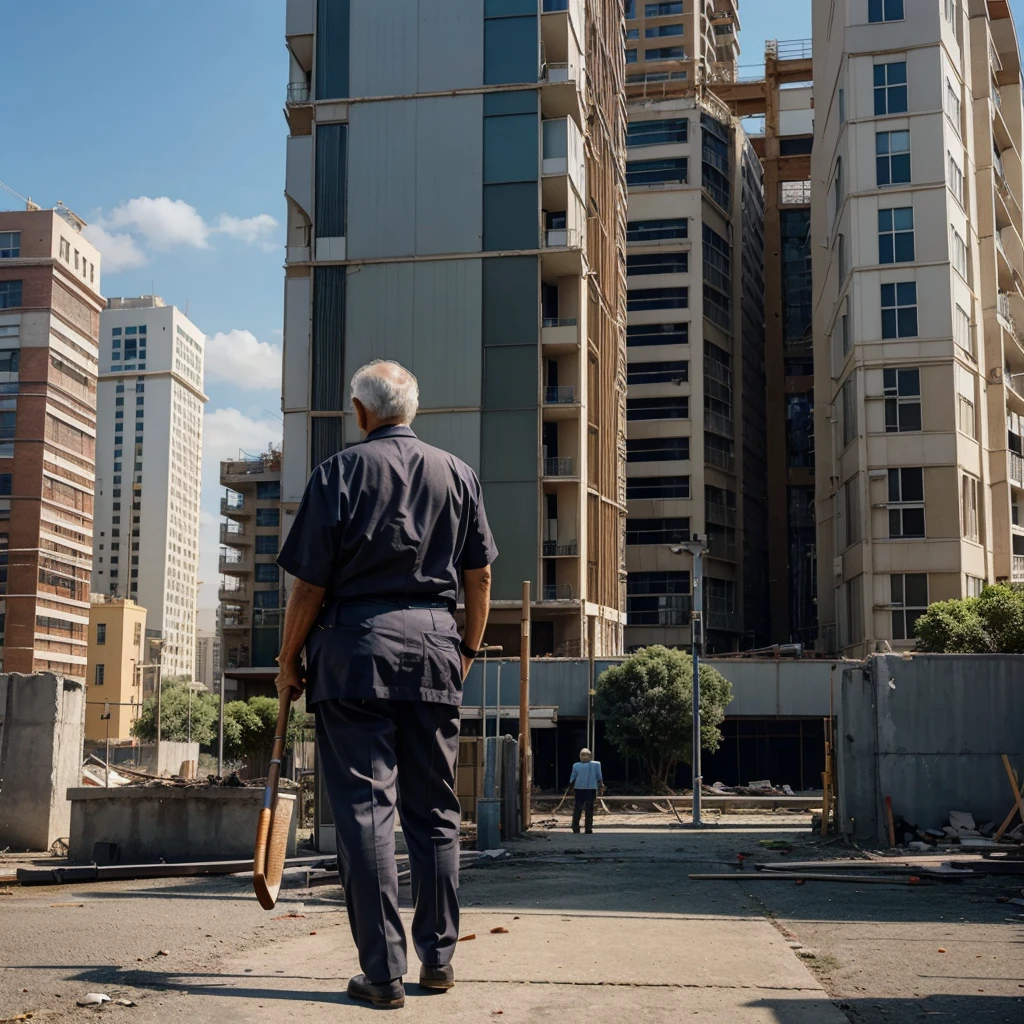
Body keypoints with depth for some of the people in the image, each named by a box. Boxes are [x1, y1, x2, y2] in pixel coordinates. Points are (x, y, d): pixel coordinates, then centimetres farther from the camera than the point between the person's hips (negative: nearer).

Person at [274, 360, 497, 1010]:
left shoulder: (340, 473, -1)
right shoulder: (458, 474, 10)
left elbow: (310, 584, -3)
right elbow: (480, 575, 11)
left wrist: (290, 660, 7)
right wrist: (470, 646, 23)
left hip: (354, 646, -3)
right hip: (434, 648, 4)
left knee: (365, 808, -1)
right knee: (434, 809, 11)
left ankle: (384, 972, 0)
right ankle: (439, 958, 17)